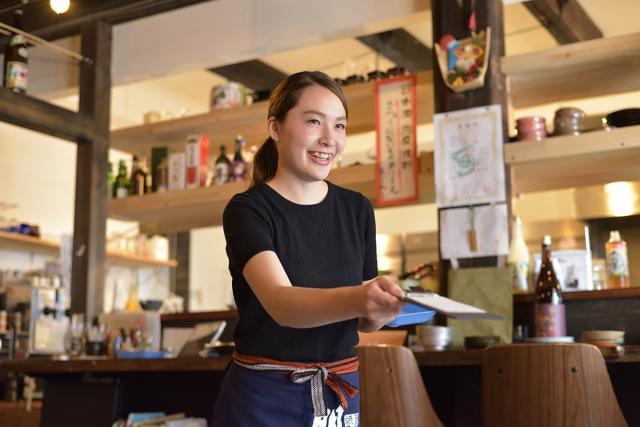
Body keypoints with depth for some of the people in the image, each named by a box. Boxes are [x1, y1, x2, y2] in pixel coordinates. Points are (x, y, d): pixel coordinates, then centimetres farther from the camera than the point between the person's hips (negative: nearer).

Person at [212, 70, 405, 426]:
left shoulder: (357, 209, 2)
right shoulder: (247, 209, -12)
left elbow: (362, 320, 7)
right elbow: (281, 303, -28)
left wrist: (381, 310, -14)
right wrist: (359, 298, -45)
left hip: (342, 395, 4)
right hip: (264, 398, -4)